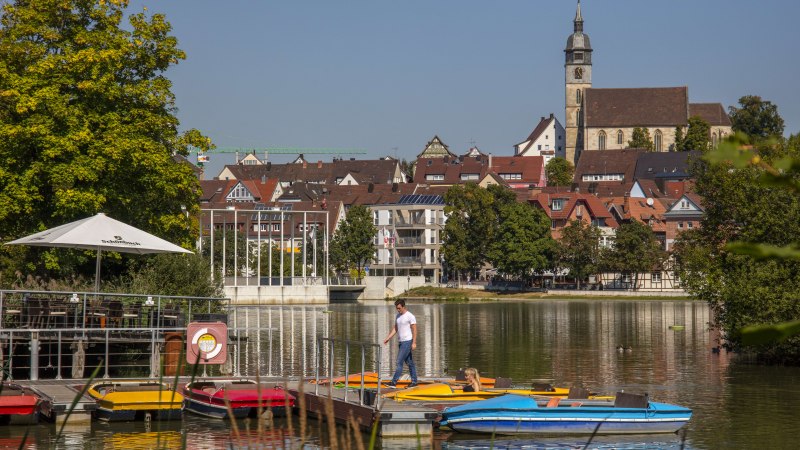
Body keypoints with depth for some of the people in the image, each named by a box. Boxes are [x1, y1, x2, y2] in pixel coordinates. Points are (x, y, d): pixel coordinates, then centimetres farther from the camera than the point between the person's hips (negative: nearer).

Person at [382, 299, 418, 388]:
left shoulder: (410, 316, -12)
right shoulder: (398, 316, 12)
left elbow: (414, 330, -14)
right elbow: (395, 329, 17)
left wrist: (414, 343, -19)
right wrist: (387, 339, 9)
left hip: (407, 342, -8)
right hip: (402, 342, 8)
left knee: (399, 362, -11)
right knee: (409, 363, 12)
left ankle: (394, 382, -12)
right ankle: (414, 381, 16)